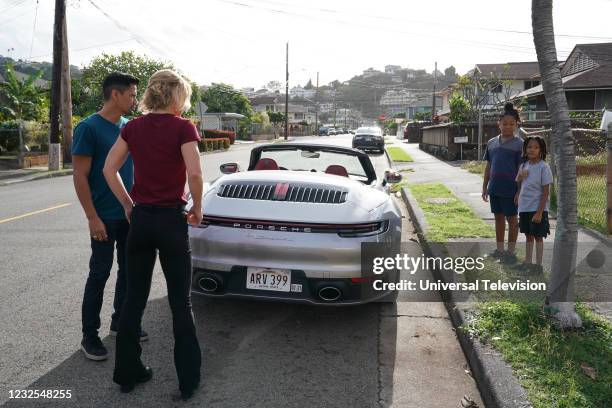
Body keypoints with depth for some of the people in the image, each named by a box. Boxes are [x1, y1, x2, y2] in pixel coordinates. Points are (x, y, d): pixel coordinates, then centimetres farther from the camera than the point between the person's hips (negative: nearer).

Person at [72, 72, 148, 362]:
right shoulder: (88, 128, -11)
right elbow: (79, 176, -13)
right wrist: (92, 218, -17)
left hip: (131, 213, 7)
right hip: (105, 217, -6)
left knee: (128, 270, 13)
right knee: (100, 273, 1)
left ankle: (120, 321, 30)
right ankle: (90, 336, 14)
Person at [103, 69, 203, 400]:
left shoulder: (133, 127, 5)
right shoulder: (182, 127, -10)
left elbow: (109, 169, 4)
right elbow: (194, 174, -20)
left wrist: (128, 205, 11)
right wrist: (197, 208, -4)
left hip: (139, 220, 5)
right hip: (171, 220, -4)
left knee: (134, 298, 15)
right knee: (180, 302, 6)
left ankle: (127, 372, 27)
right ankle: (188, 379, 17)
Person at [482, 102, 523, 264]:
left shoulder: (519, 144, -7)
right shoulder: (492, 143, 8)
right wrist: (485, 186, 12)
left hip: (510, 189, -5)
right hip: (494, 188, 5)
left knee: (511, 219, 5)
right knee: (498, 217, 14)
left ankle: (511, 252, 16)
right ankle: (499, 249, 26)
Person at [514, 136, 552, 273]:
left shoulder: (543, 167, -11)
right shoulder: (524, 166, 7)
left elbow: (546, 192, -13)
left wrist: (539, 212, -16)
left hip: (537, 209, -6)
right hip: (524, 208, 6)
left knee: (538, 236, 3)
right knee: (528, 235, 15)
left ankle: (538, 264, 13)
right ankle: (528, 262, 26)